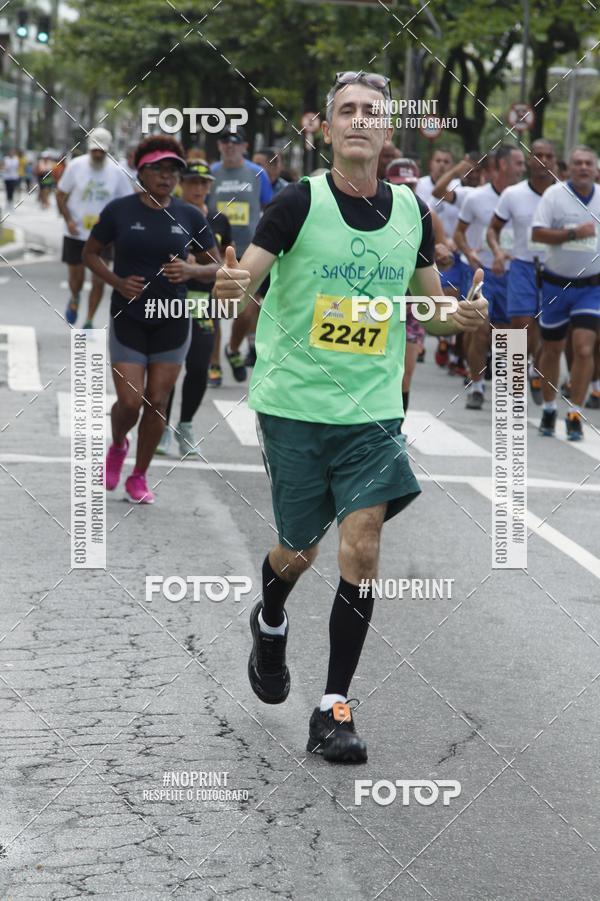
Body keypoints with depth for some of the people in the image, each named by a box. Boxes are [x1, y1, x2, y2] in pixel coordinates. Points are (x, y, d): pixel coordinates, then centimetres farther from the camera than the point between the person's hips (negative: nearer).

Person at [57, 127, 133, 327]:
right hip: (75, 234, 0)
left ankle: (89, 321, 10)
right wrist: (68, 219, -12)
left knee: (99, 281, -5)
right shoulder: (76, 166, -6)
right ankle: (75, 298, 45)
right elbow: (60, 194, 1)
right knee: (76, 277, 10)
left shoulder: (117, 172, -4)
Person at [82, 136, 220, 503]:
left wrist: (190, 270, -17)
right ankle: (118, 446, 28)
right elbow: (91, 253, 6)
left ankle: (139, 477, 21)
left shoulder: (190, 216, -1)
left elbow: (217, 268, 5)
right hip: (128, 318, -2)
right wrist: (116, 281, -12)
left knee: (157, 403, 4)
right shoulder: (120, 210, -5)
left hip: (172, 321, 2)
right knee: (129, 402, -7)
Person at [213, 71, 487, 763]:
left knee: (361, 545, -10)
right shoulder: (300, 202, -8)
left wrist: (461, 315, -6)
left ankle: (334, 707, -1)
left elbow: (430, 306, 17)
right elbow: (244, 278, -15)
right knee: (300, 549, 9)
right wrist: (230, 286, -39)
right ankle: (270, 624, 45)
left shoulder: (411, 211, 5)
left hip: (373, 408, 2)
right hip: (294, 402, -2)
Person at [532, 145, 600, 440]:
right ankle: (549, 408, 28)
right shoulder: (554, 194, -7)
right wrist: (574, 233, -23)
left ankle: (575, 414, -5)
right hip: (556, 283, -1)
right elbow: (537, 233, -14)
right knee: (551, 349, 11)